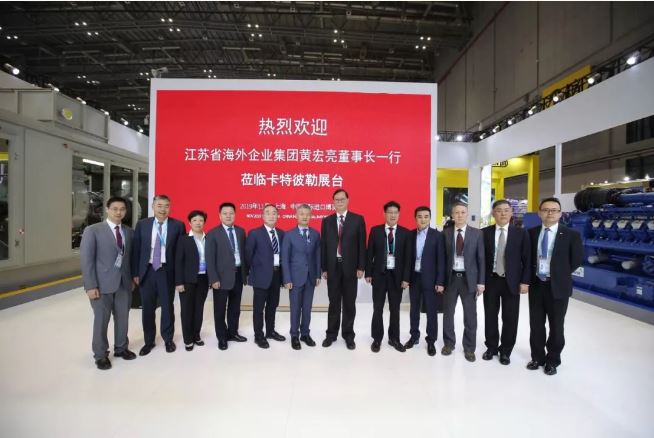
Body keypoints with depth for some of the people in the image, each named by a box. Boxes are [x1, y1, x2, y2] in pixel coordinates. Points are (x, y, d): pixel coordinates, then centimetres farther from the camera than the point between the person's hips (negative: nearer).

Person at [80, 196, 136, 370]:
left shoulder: (129, 231, 6)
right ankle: (100, 355, 25)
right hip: (102, 283, -4)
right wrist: (91, 286, -13)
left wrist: (132, 278, 8)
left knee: (123, 318, 13)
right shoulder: (92, 231, -7)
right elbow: (86, 259, -9)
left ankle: (121, 348, 33)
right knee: (101, 320, 7)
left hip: (124, 282, 4)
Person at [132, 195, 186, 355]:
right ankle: (149, 341, 27)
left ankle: (168, 339, 27)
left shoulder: (177, 225, -3)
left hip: (167, 271, -1)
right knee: (147, 308, 10)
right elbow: (136, 250, 5)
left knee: (167, 306, 10)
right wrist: (135, 272, 1)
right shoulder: (142, 224, 3)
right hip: (147, 271, 2)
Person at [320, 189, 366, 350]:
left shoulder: (358, 219, 1)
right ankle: (332, 334, 23)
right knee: (334, 303, 10)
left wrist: (361, 267, -7)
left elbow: (362, 244, -1)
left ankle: (348, 335, 21)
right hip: (333, 267, 1)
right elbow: (323, 245, 5)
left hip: (350, 267, -1)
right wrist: (323, 268, 0)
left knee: (349, 303, 8)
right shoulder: (327, 221, 6)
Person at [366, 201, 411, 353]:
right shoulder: (375, 230, -1)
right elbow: (370, 253, 1)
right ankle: (377, 339, 20)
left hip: (397, 275, 1)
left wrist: (406, 278, -5)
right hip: (379, 274, -1)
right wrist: (368, 273, -3)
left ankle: (394, 339, 25)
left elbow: (407, 257, -1)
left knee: (395, 309, 11)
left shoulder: (405, 232, 1)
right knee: (378, 309, 7)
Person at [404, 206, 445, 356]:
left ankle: (431, 341, 19)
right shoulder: (410, 235, 3)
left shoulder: (437, 235, -6)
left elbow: (441, 260, -7)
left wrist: (440, 282, -11)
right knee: (414, 309, 13)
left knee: (431, 311, 6)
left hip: (430, 278, -3)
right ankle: (414, 336, 27)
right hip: (414, 277, 3)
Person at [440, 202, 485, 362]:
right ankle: (449, 343, 30)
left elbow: (481, 258, -2)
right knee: (448, 313, 12)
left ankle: (469, 348, 24)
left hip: (469, 279, -1)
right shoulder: (445, 233, 0)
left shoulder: (477, 233, -2)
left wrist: (481, 282, -6)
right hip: (450, 277, 1)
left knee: (470, 316, 8)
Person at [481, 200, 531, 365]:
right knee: (490, 316, 11)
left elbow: (527, 259, -1)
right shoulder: (485, 232, 0)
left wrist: (525, 281, -7)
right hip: (490, 280, 1)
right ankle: (491, 347, 28)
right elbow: (480, 257, 2)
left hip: (512, 282, -1)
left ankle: (505, 351, 24)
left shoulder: (521, 233, -1)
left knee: (510, 318, 7)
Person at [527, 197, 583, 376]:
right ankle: (537, 357, 30)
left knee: (556, 326, 11)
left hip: (558, 286, -3)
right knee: (536, 324, 13)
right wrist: (532, 274, 4)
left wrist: (560, 275, 0)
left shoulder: (571, 235, -7)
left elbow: (577, 260, -1)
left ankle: (552, 360, 28)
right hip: (536, 284, 3)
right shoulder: (531, 233, 1)